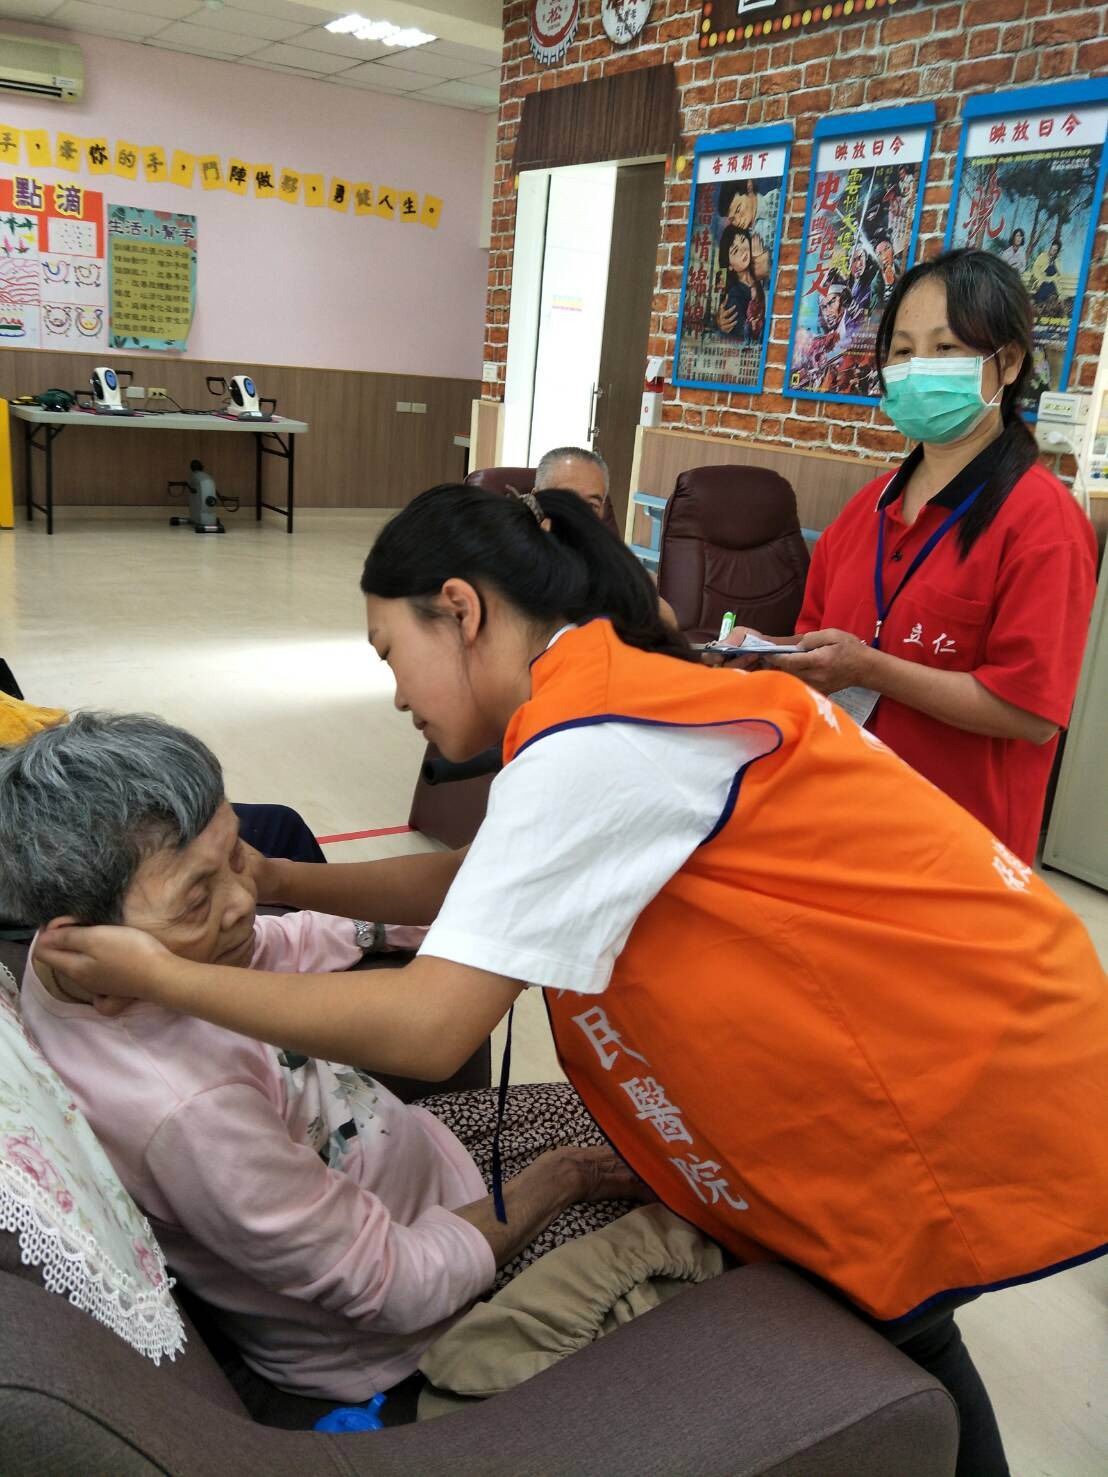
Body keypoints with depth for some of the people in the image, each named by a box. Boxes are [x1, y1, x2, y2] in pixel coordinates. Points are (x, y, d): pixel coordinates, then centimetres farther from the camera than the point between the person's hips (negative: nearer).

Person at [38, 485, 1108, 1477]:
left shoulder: (593, 741, -26)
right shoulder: (629, 690, 5)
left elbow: (426, 1029, -26)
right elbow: (475, 881, 13)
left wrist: (163, 977, -15)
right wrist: (278, 882, 7)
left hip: (980, 1089, -8)